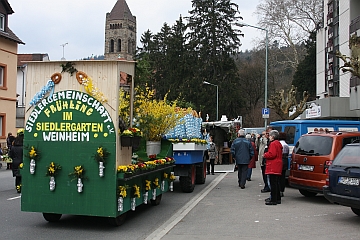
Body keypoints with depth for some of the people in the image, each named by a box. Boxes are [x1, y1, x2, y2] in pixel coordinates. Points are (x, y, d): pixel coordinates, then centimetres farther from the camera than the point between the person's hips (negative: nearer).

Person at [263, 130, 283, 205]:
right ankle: (277, 198, 21)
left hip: (273, 167, -11)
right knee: (276, 183, 15)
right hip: (278, 167, 11)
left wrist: (265, 155, -5)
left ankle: (273, 200, -7)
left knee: (273, 184, -8)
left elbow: (272, 154, -22)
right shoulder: (278, 143, 19)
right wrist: (267, 154, 18)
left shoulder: (273, 144, -14)